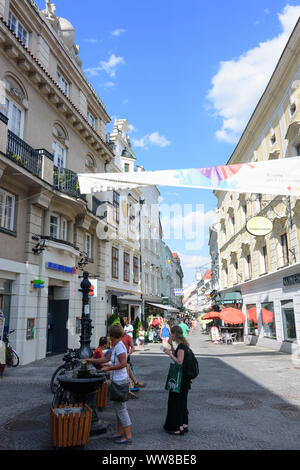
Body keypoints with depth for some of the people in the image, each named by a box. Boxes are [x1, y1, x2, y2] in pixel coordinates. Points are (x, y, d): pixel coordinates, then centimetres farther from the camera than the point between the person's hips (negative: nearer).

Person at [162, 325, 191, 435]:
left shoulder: (181, 346, -20)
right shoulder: (183, 345, 9)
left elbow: (179, 361, -26)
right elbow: (177, 355, 21)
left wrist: (170, 353, -19)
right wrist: (171, 346, 12)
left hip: (180, 379, -10)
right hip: (183, 378, 10)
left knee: (176, 401, 1)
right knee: (182, 401, 19)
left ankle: (179, 427, 9)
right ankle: (184, 424, 29)